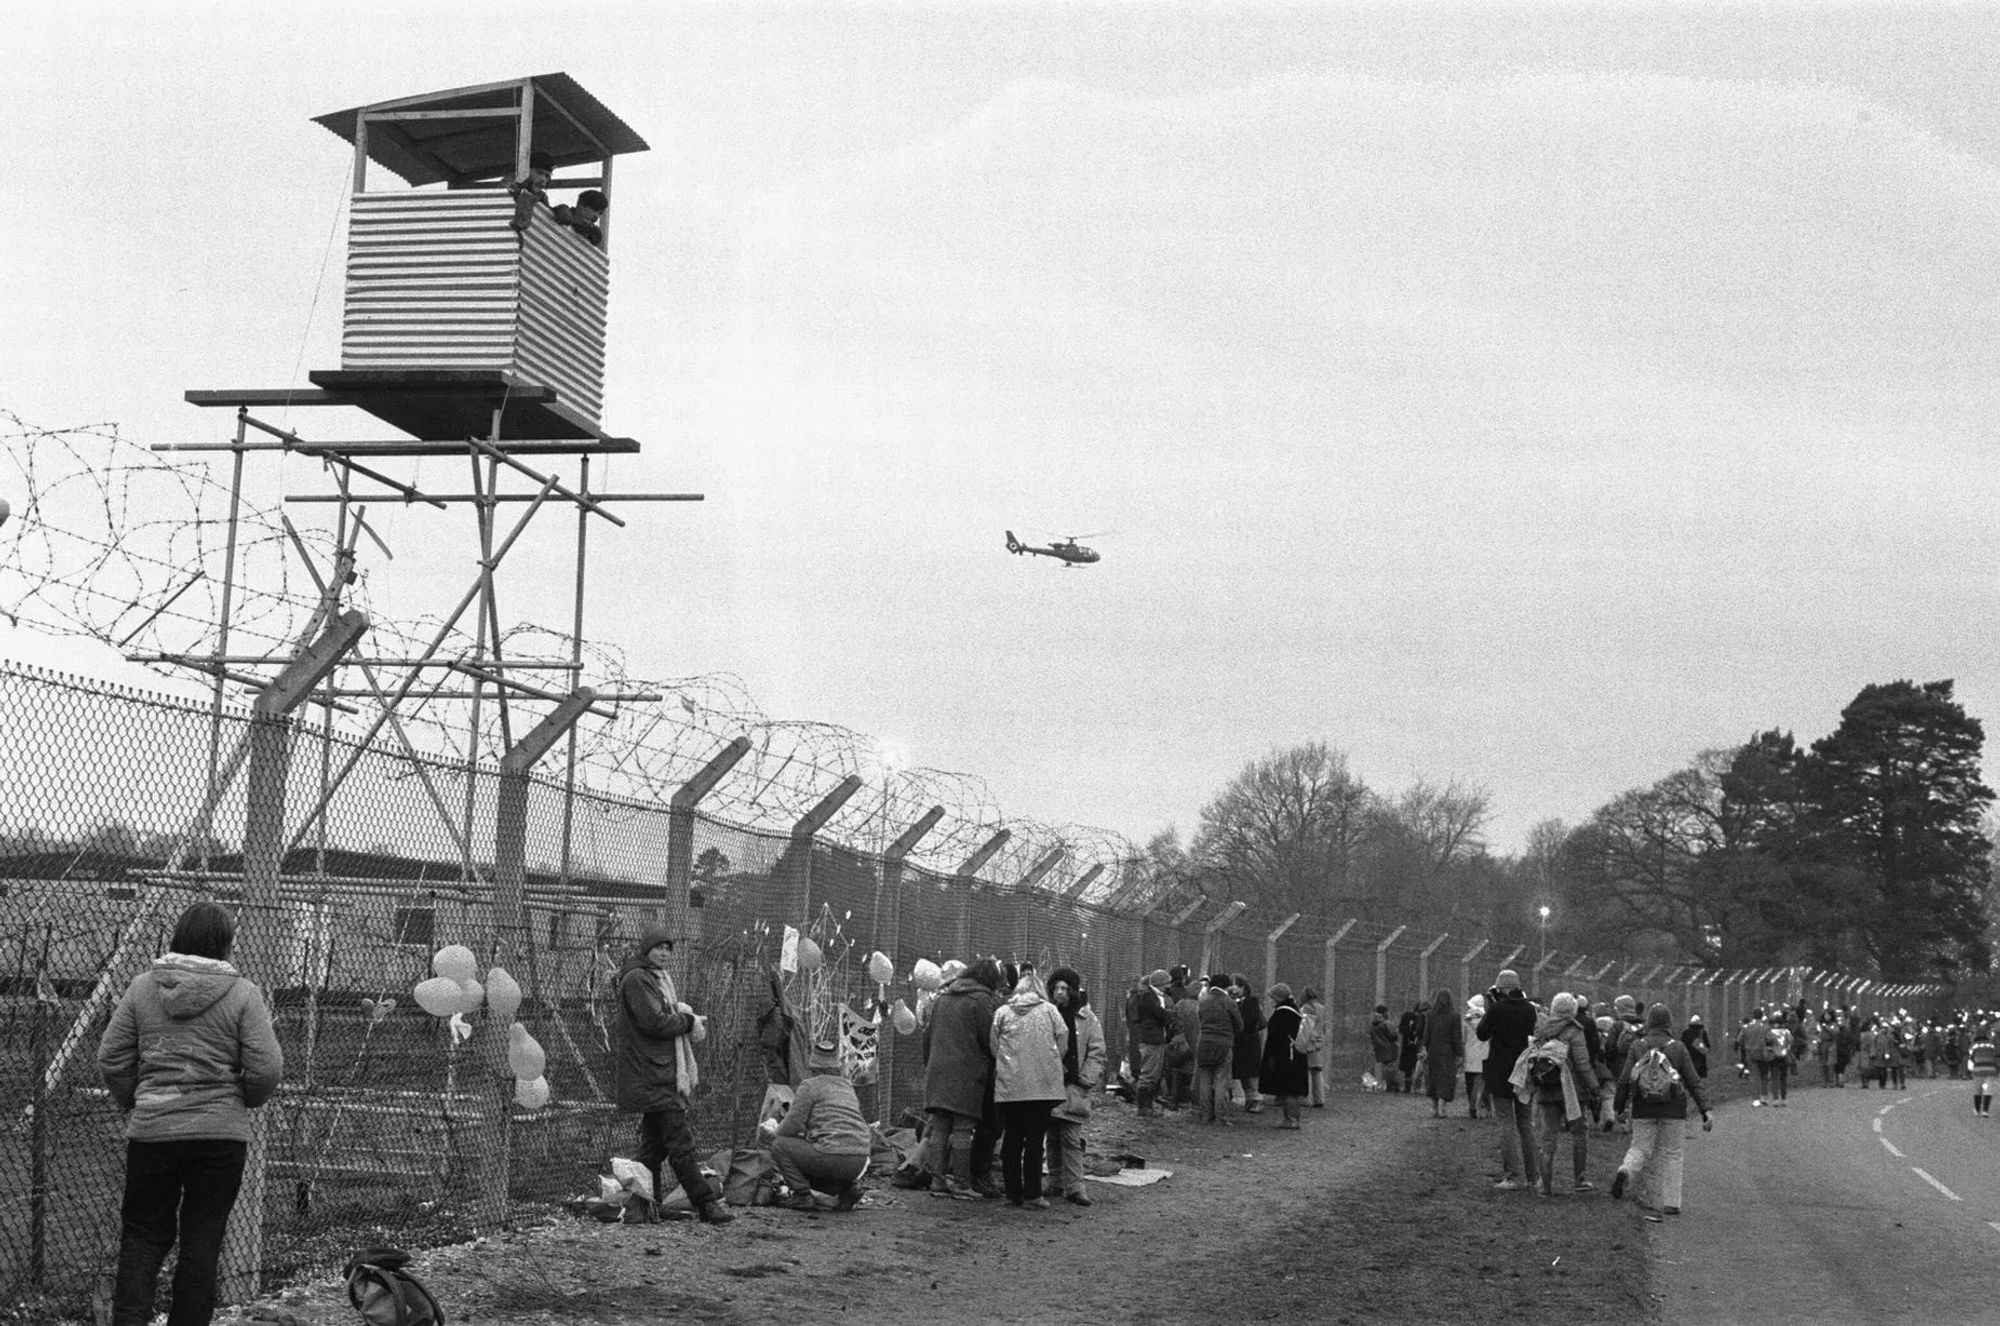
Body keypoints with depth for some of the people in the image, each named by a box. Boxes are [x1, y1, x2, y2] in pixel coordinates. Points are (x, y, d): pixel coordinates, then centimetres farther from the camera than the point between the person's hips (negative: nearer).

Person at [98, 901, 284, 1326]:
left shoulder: (142, 987, 1)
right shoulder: (241, 994, -6)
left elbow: (110, 1058, 2)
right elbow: (267, 1069, -10)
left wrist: (133, 1105, 15)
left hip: (150, 1130, 2)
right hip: (221, 1133, -2)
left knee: (142, 1235, 12)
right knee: (202, 1242, 9)